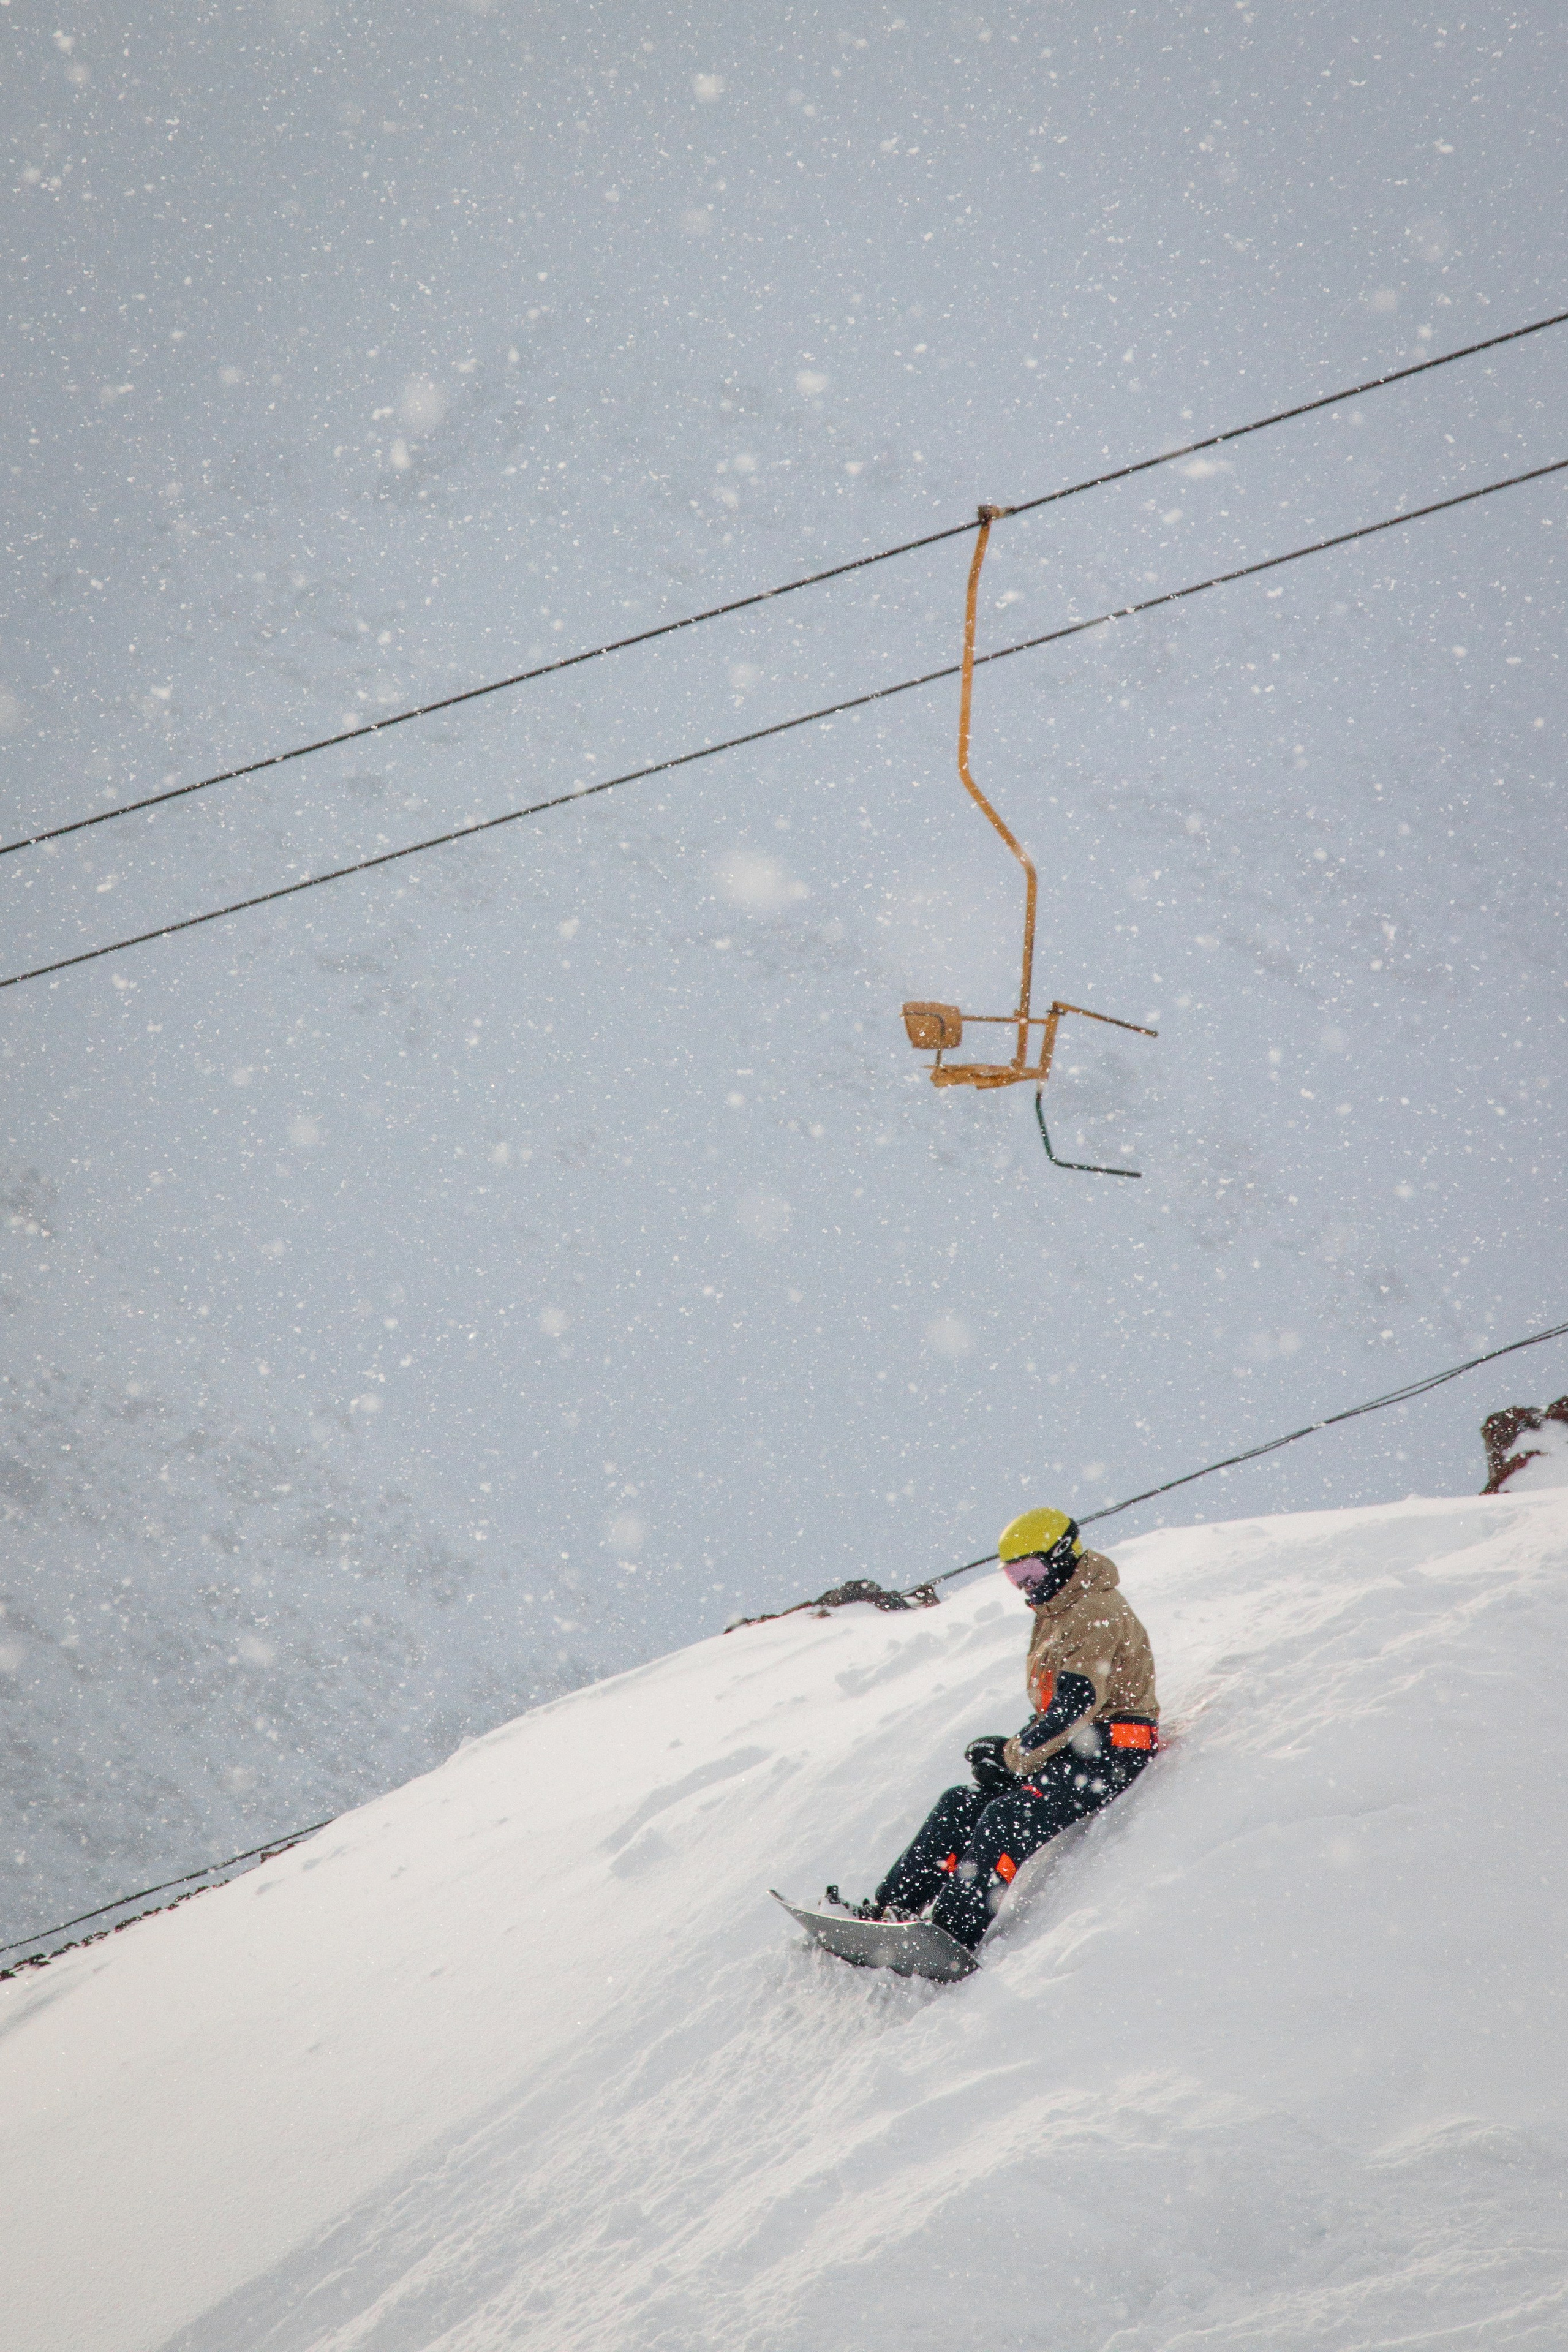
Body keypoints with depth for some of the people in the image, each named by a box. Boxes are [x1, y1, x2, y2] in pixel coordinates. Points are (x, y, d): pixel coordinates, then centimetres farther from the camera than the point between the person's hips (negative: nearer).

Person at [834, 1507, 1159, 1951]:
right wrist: (1011, 1751, 3)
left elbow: (1075, 1707, -20)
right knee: (962, 1806, -1)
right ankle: (890, 1911, -7)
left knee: (1009, 1816, -29)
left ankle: (956, 1936, -40)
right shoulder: (1055, 1617, 22)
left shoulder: (1097, 1613, -11)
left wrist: (1012, 1757, -13)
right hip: (1070, 1753, 10)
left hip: (1110, 1753, -10)